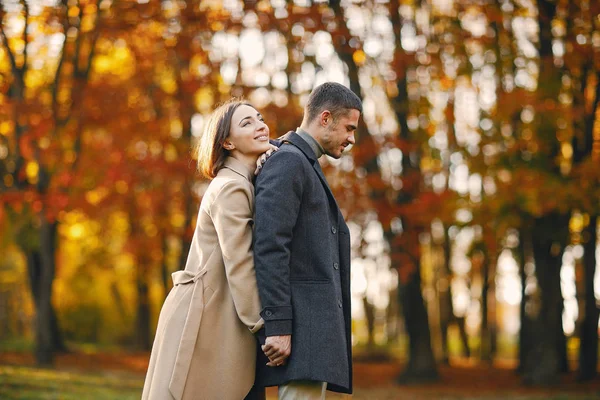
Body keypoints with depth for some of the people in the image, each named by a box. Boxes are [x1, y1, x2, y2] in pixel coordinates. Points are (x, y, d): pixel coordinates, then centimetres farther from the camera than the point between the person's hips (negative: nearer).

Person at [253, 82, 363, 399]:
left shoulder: (307, 167, 25)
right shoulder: (287, 162, -7)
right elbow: (269, 248, -17)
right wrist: (277, 327, -22)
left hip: (315, 324, 10)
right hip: (299, 323, -10)